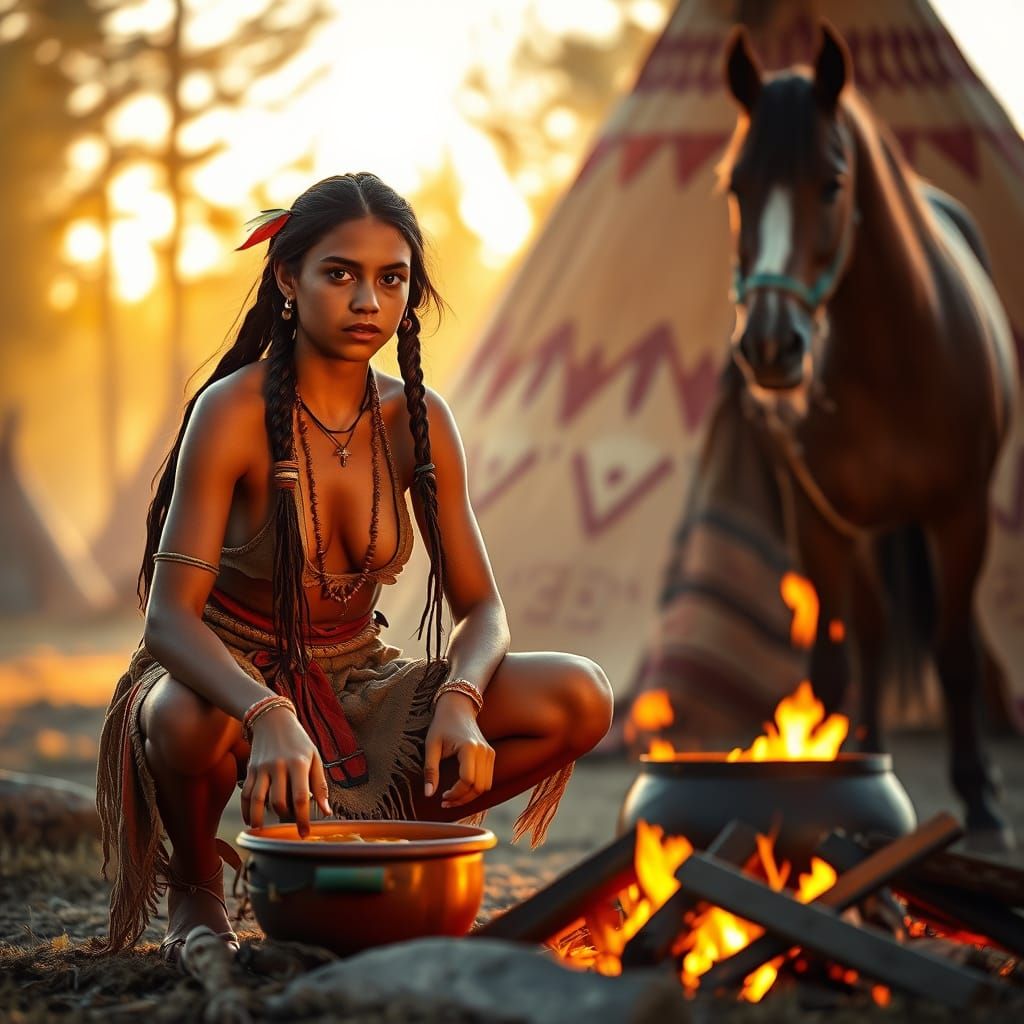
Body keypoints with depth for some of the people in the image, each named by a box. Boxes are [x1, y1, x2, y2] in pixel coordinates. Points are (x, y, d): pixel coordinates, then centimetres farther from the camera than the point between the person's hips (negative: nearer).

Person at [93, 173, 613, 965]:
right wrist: (268, 718, -46)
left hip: (357, 682, 4)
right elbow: (169, 613, -27)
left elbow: (481, 607, -3)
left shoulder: (418, 421, -4)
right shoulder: (235, 413, -18)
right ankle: (195, 890, -6)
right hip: (230, 677, -4)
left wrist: (458, 702, -26)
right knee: (185, 720, -42)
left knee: (581, 698, -16)